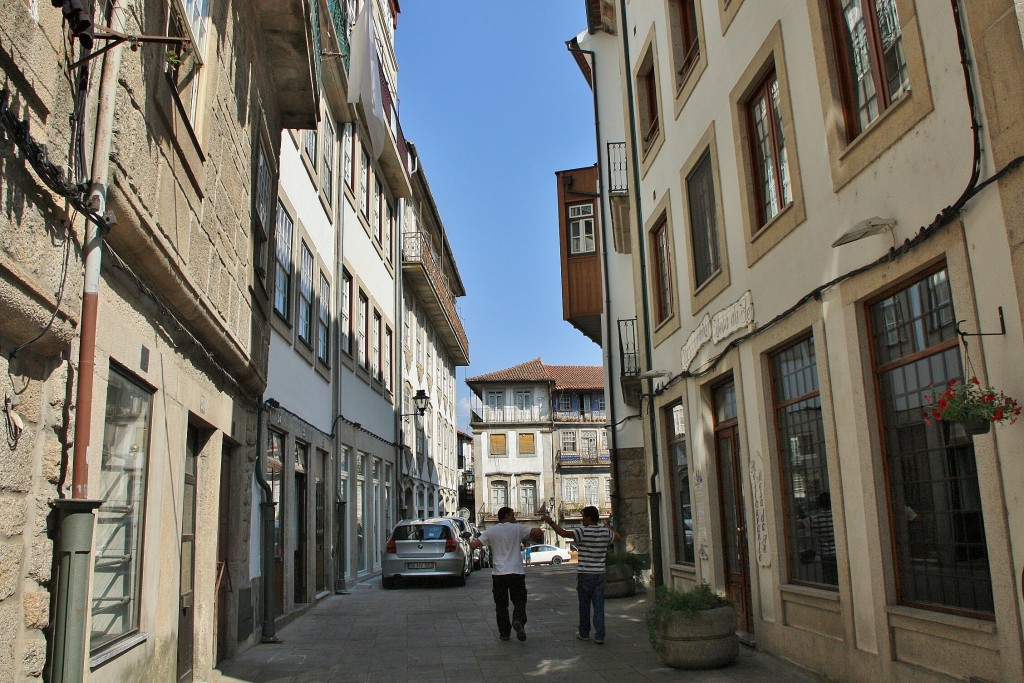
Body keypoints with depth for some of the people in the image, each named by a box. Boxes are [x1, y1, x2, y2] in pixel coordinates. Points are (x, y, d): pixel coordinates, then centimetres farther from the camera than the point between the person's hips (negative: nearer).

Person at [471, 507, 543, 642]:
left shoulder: (491, 531, 2)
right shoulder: (518, 528, 0)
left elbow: (474, 545, -5)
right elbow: (537, 532, -11)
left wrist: (472, 541, 18)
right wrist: (538, 537, 11)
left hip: (499, 574, 1)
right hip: (517, 572, -1)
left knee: (501, 605, 13)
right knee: (519, 601, 9)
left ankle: (505, 633, 15)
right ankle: (518, 620, -18)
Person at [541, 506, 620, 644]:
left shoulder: (583, 532, -14)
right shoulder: (605, 532, 1)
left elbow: (564, 533, -22)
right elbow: (618, 537, 22)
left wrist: (550, 522, -15)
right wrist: (609, 528, 39)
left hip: (584, 574, -3)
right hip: (599, 574, 3)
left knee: (584, 606, 10)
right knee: (599, 606, 4)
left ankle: (584, 633, 21)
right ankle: (599, 635, 1)